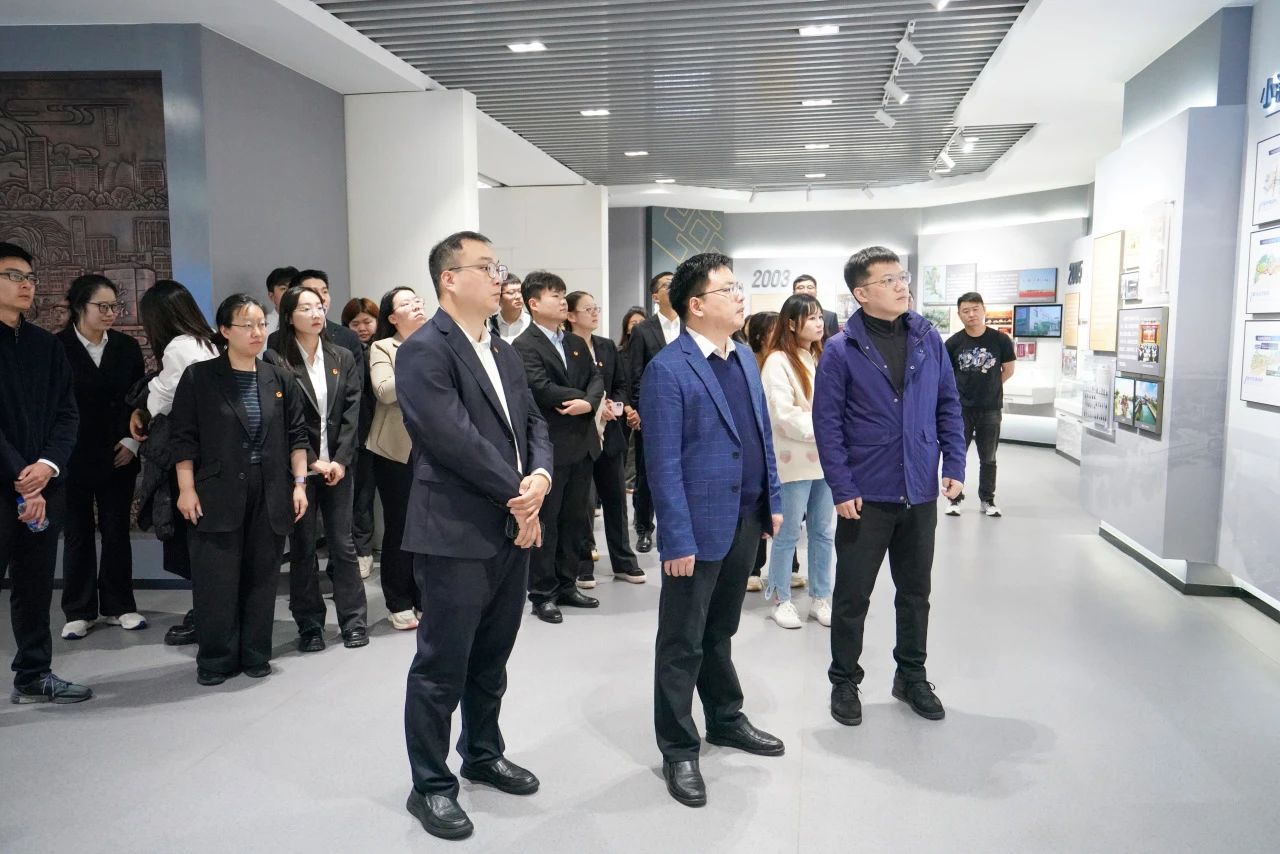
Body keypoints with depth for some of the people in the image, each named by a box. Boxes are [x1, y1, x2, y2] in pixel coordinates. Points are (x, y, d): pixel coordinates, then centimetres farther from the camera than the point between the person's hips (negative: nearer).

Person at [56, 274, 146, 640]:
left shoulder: (127, 346, 3)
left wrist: (132, 441, -4)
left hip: (118, 457, 2)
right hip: (74, 459, -2)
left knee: (117, 531, 9)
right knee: (78, 534, 8)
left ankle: (119, 606, 20)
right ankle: (79, 611, 19)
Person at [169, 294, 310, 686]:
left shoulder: (280, 379, 8)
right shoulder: (198, 377, -1)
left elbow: (296, 435, 10)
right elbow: (183, 437, -1)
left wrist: (299, 483, 3)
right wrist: (187, 489, -6)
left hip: (270, 495, 3)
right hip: (217, 496, -3)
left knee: (261, 577, 9)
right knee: (216, 580, 0)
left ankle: (255, 655, 21)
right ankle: (216, 659, 15)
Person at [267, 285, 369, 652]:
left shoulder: (343, 359, 9)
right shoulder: (276, 361, -2)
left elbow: (351, 412, 3)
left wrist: (340, 460, -6)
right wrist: (312, 461, -11)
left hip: (337, 466, 3)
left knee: (343, 545, 5)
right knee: (303, 548, 6)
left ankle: (354, 621, 14)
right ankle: (310, 626, 15)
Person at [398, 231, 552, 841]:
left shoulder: (504, 352, 13)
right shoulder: (424, 350, -13)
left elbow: (533, 423, 12)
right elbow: (456, 439, -21)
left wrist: (540, 478, -9)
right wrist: (519, 495, -13)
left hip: (512, 529, 8)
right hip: (456, 535, -8)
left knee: (491, 660, 20)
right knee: (442, 667, 5)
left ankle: (483, 755, 38)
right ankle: (431, 785, 21)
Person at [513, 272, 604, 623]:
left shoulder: (576, 343, 16)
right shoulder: (524, 346, -9)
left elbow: (595, 378, 8)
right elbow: (543, 389, -20)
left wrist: (588, 402, -13)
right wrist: (582, 397, -9)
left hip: (582, 444, 7)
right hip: (549, 446, -7)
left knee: (576, 518, 13)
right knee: (545, 521, 1)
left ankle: (567, 584, 25)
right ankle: (542, 594, 11)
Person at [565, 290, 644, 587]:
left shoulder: (608, 346, 10)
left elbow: (622, 385, 12)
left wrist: (616, 405, -8)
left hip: (609, 433, 5)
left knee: (615, 497, 11)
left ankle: (624, 561, 22)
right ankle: (582, 565, 16)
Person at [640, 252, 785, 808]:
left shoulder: (745, 357, 9)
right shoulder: (668, 370, -15)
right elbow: (663, 464, -17)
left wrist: (772, 501, 12)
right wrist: (678, 540, -19)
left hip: (745, 521, 7)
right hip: (700, 527, -7)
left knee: (720, 632, 22)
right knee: (683, 644, 7)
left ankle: (726, 720, 39)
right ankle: (678, 751, 21)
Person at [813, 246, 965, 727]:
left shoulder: (928, 339, 3)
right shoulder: (841, 350, -8)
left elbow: (948, 405, 8)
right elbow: (827, 423, -9)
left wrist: (954, 465, 0)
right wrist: (842, 489, -13)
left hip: (920, 492, 4)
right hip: (866, 496, -4)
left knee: (916, 592, 17)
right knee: (852, 596, 8)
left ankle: (911, 676, 34)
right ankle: (844, 682, 25)